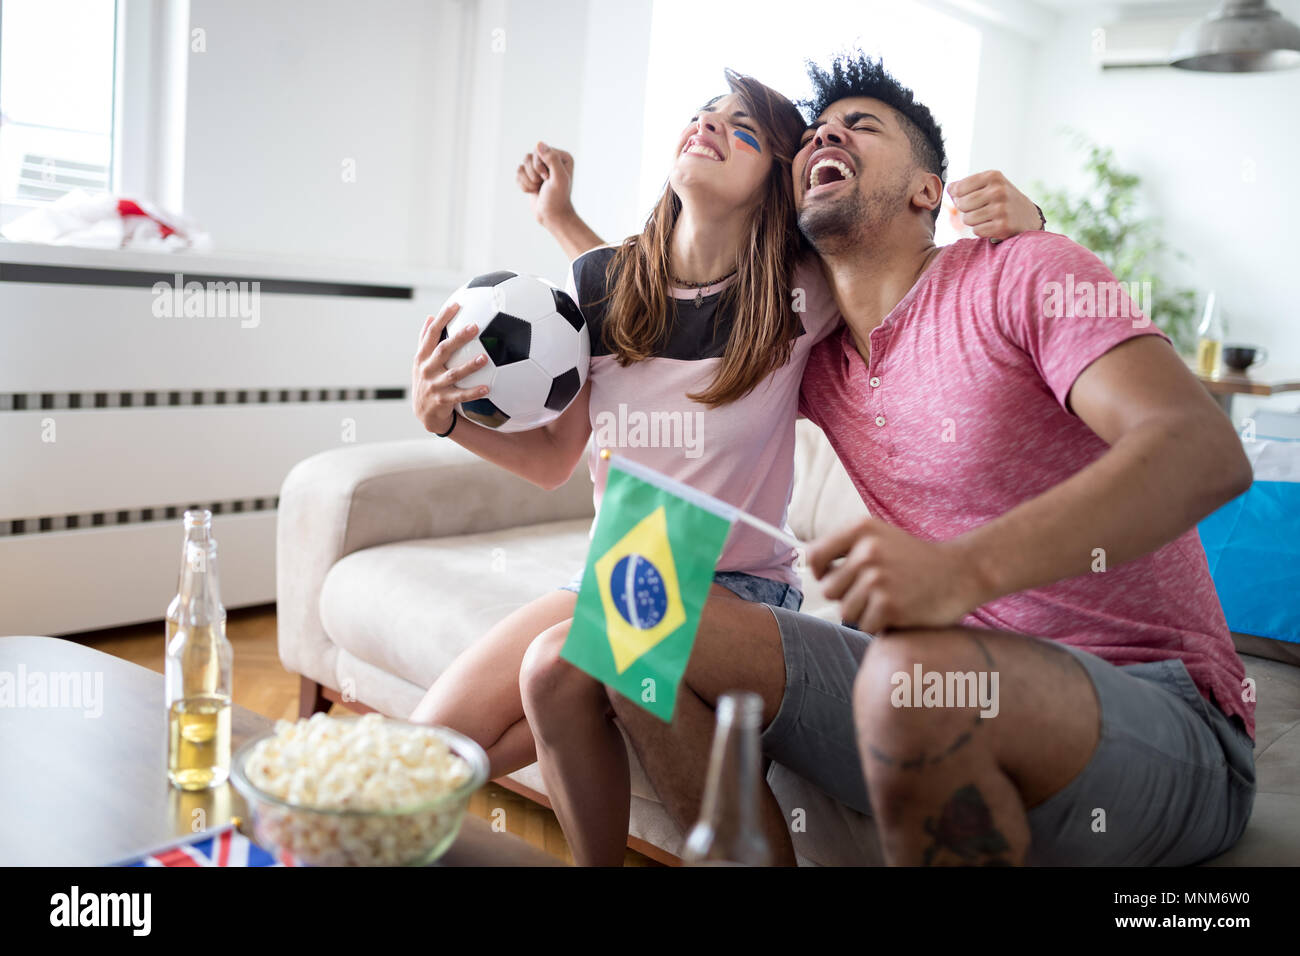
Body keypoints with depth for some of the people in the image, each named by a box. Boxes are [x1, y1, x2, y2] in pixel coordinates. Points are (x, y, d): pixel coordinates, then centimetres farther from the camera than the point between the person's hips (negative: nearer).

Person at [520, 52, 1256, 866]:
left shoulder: (1022, 273, -8)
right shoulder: (813, 358, 13)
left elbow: (1208, 449, -23)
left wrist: (964, 567, -36)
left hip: (1161, 713, -5)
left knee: (920, 674, -38)